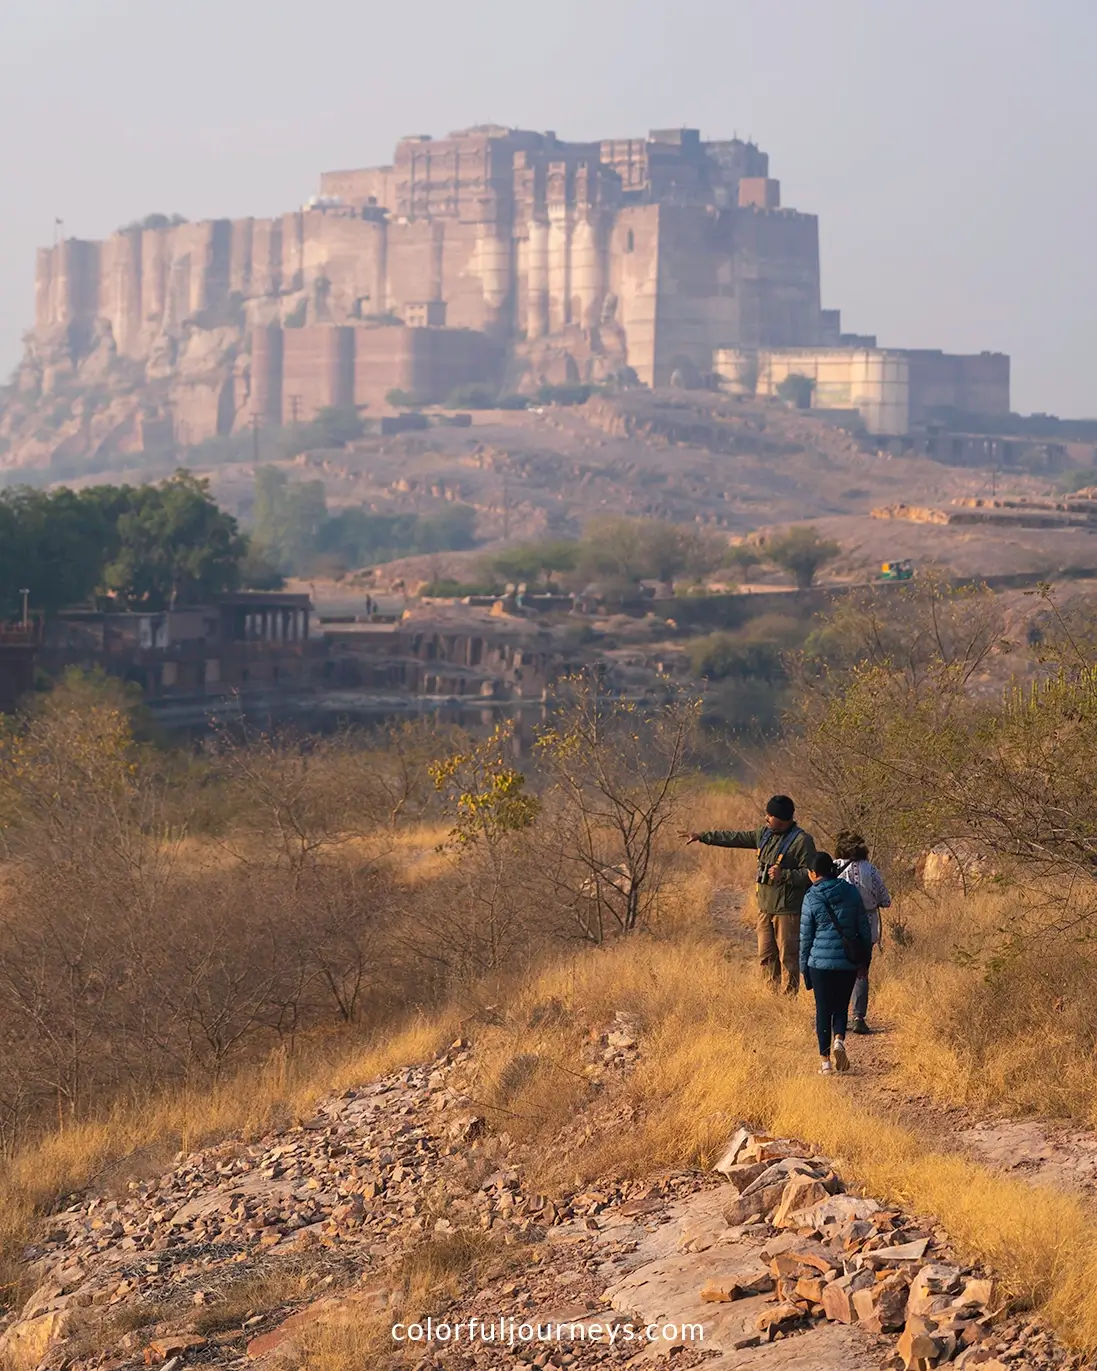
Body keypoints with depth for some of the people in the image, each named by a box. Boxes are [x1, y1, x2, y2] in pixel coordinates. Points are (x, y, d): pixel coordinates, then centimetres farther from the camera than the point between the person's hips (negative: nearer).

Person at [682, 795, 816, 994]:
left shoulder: (802, 841, -11)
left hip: (788, 911, -8)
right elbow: (736, 837, 19)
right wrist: (703, 836, 20)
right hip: (765, 908, 8)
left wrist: (784, 875, -24)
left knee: (788, 958, -5)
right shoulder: (765, 834, 12)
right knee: (766, 956, 10)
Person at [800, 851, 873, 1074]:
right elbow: (864, 927, 5)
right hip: (848, 962, 2)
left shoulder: (811, 899, -7)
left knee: (823, 1009, 7)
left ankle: (825, 1060, 6)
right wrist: (866, 957, 16)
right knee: (841, 1006, 16)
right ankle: (839, 1039, -11)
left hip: (821, 961, -2)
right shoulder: (851, 893, 0)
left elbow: (806, 936, -2)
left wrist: (804, 966, 8)